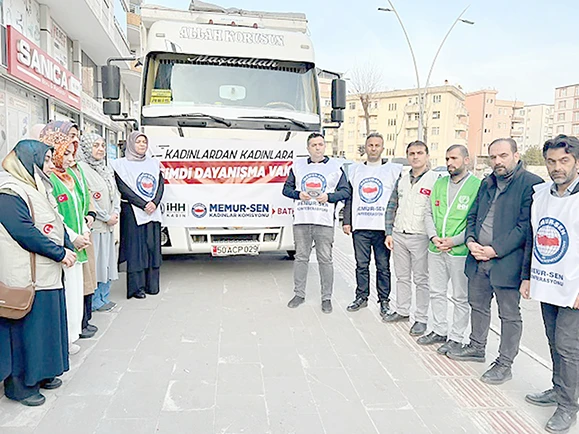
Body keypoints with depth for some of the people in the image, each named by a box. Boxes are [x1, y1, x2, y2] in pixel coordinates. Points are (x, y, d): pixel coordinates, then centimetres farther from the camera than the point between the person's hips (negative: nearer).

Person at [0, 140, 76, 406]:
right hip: (25, 277, -9)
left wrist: (68, 248, 2)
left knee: (47, 325, 17)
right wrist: (60, 253, -17)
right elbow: (25, 232, -23)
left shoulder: (39, 187, 15)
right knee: (26, 327, 1)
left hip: (48, 273, 10)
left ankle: (41, 373, 33)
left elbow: (57, 223, 16)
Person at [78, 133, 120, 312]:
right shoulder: (81, 168, -11)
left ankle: (103, 297, 24)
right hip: (93, 225, -8)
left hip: (108, 224, 8)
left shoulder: (106, 169, 16)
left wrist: (116, 213, 0)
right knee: (94, 263, -3)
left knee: (107, 261, 13)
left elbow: (115, 193, 17)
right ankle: (94, 301, 9)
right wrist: (106, 217, -12)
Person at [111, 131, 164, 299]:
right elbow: (124, 189, -9)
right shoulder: (121, 164, 1)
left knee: (153, 246, 5)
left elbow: (160, 185, 7)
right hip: (132, 212, -4)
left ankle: (151, 284, 14)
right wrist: (144, 205, -15)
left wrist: (154, 203, -11)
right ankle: (136, 287, 5)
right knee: (135, 248, -3)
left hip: (153, 211, 4)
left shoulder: (153, 163, 15)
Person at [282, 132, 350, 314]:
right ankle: (299, 294, 21)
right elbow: (286, 188, 14)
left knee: (325, 259, 1)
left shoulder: (335, 166, 8)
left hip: (324, 221, -2)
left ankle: (326, 297, 12)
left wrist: (328, 197, -10)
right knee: (301, 257, 8)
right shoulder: (297, 165, 13)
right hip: (301, 219, 2)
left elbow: (346, 191, 6)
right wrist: (299, 194, -5)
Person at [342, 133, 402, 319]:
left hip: (383, 227, -2)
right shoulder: (354, 169, 13)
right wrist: (346, 221, 7)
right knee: (361, 265, 9)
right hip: (359, 227, 2)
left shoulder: (394, 170, 5)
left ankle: (384, 300, 16)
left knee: (383, 266, 3)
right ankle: (361, 297, 22)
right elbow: (348, 197, 13)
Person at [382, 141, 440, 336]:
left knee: (422, 279, 4)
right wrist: (389, 233, 9)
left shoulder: (435, 179, -5)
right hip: (399, 236, 5)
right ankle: (402, 311, 29)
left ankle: (421, 318, 15)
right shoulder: (401, 181, 11)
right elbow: (391, 208, 15)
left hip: (420, 238, -5)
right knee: (402, 276, 15)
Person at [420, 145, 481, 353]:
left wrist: (454, 241, -17)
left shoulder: (477, 185, -8)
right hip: (435, 250, 6)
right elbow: (429, 212, 11)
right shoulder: (439, 183, 11)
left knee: (461, 297, 7)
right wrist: (434, 237, -4)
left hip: (460, 251, -6)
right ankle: (439, 331, 30)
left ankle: (456, 338, 21)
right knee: (437, 292, 15)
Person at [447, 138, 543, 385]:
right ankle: (477, 348, 39)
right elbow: (472, 216, 15)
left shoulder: (531, 184, -11)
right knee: (478, 306, 20)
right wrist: (471, 241, -3)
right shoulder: (487, 183, 11)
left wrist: (495, 250, -19)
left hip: (507, 261, -7)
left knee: (509, 315, 7)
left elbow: (525, 226, -17)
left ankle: (505, 364, 21)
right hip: (478, 258, 7)